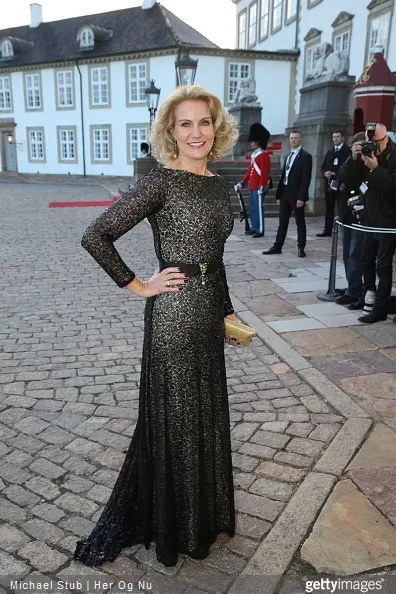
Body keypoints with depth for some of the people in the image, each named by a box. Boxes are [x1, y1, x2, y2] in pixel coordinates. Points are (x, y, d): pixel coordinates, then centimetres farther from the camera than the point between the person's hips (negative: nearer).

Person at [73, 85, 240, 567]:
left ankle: (204, 512, 45)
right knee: (173, 418, 9)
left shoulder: (219, 186, 9)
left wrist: (227, 310, 18)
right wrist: (138, 286, -13)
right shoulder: (161, 183, -14)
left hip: (208, 313, 7)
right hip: (173, 313, -7)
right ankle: (170, 525, 35)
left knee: (208, 414, 20)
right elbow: (95, 236, -17)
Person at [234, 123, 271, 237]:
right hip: (252, 187, 9)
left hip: (258, 188, -9)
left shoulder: (264, 155, -11)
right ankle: (255, 228, 22)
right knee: (252, 209, 13)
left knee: (258, 208, -5)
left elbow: (265, 172, -18)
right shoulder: (254, 155, 17)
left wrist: (262, 186, -23)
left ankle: (260, 230, 1)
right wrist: (242, 183, 22)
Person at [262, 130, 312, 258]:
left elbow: (306, 178, -14)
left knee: (300, 223, 3)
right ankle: (277, 247, 16)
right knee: (282, 222, 10)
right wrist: (279, 194, 13)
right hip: (285, 194, 7)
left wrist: (301, 197, -19)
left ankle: (301, 248, 12)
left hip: (296, 195, -7)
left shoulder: (306, 156, -8)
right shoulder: (288, 156, 15)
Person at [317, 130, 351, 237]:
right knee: (329, 208, 9)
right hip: (329, 183, 6)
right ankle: (327, 230, 14)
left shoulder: (348, 151, -4)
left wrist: (336, 175, -18)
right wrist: (325, 173, -5)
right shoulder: (330, 151, 17)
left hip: (341, 184, -6)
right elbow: (323, 166, 16)